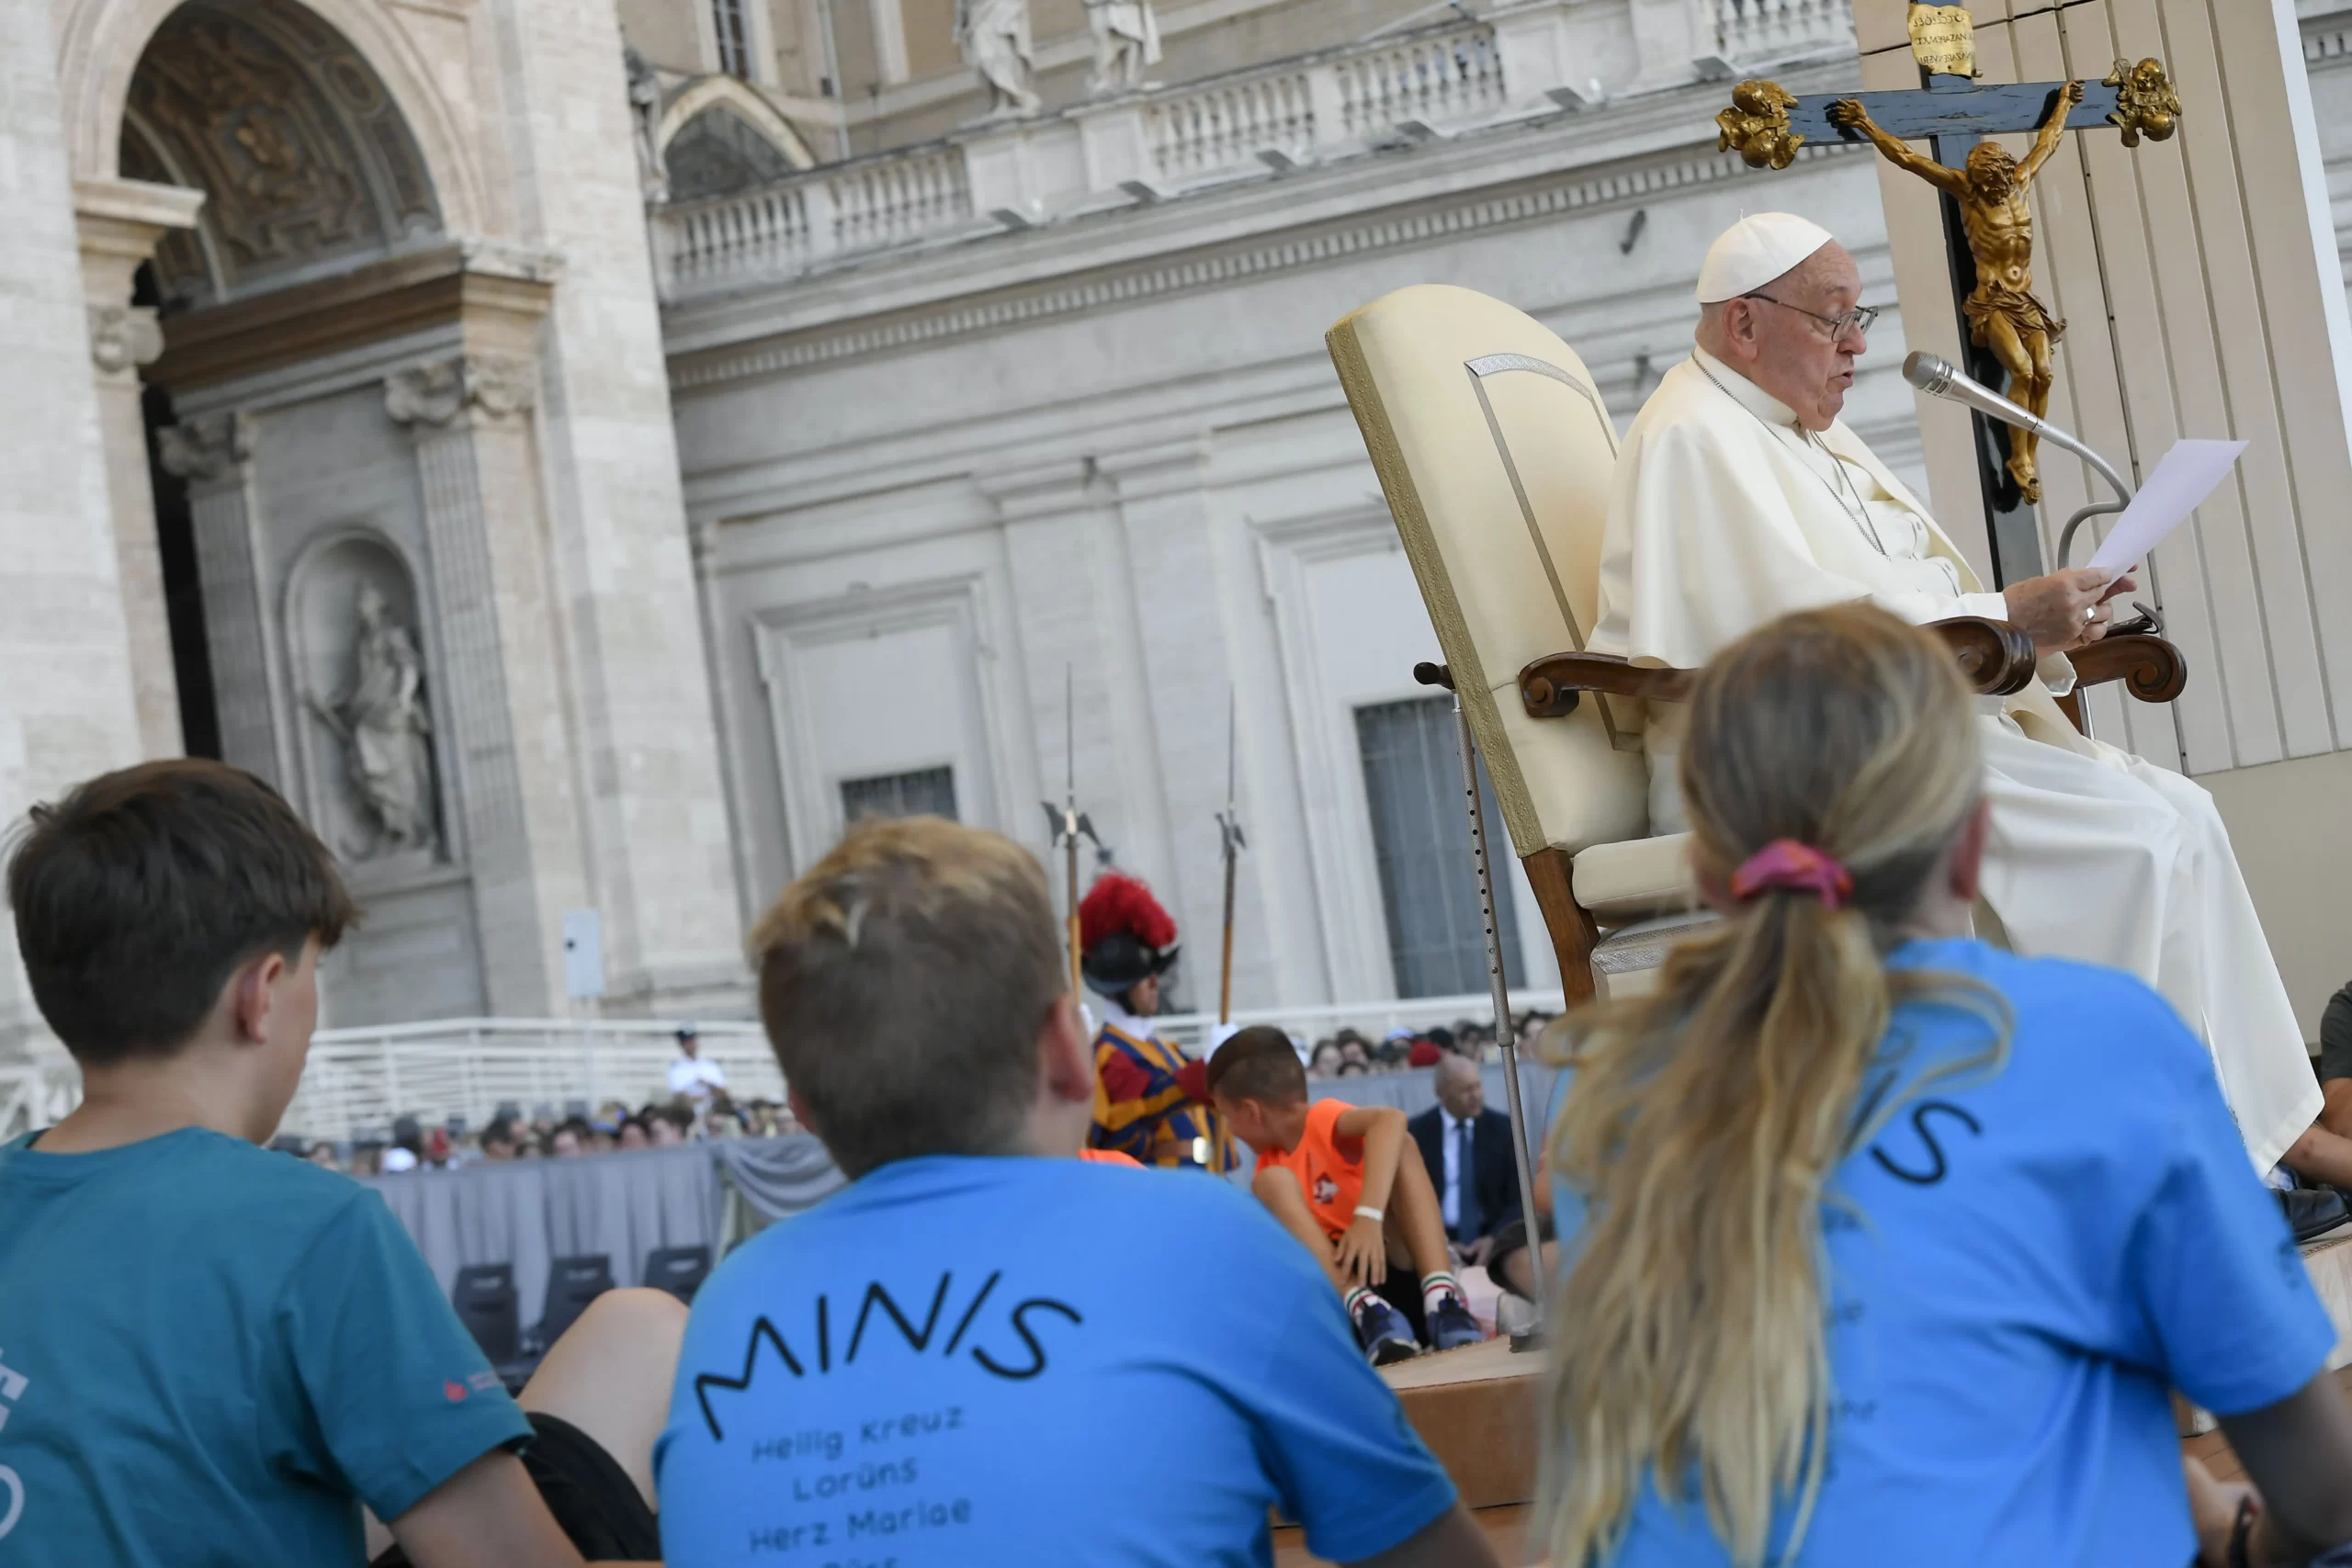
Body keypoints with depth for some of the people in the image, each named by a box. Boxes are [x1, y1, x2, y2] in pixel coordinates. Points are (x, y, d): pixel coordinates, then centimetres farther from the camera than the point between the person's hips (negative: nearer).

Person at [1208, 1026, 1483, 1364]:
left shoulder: (1325, 1119, -6)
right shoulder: (1271, 1166, 14)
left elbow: (1392, 1120, -30)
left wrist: (1370, 1216, -40)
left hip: (1395, 1270, -4)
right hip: (1335, 1305, 4)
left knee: (1401, 1145, -18)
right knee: (1272, 1182, -13)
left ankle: (1441, 1298, -36)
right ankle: (1368, 1312, -33)